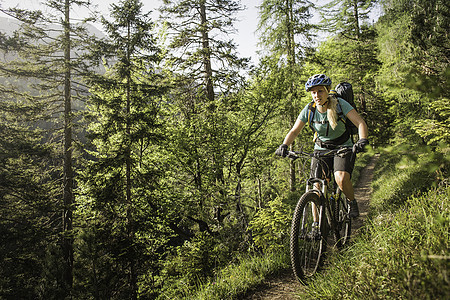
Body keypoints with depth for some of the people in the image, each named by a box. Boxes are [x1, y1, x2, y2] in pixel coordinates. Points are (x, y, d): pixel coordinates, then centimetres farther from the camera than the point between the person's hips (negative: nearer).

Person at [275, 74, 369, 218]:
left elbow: (361, 123, -25)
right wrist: (284, 145, -29)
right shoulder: (309, 110, -11)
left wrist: (363, 140, -45)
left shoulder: (340, 104, -19)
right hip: (321, 149, 3)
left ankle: (352, 202, 5)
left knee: (341, 179, -27)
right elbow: (294, 131, -10)